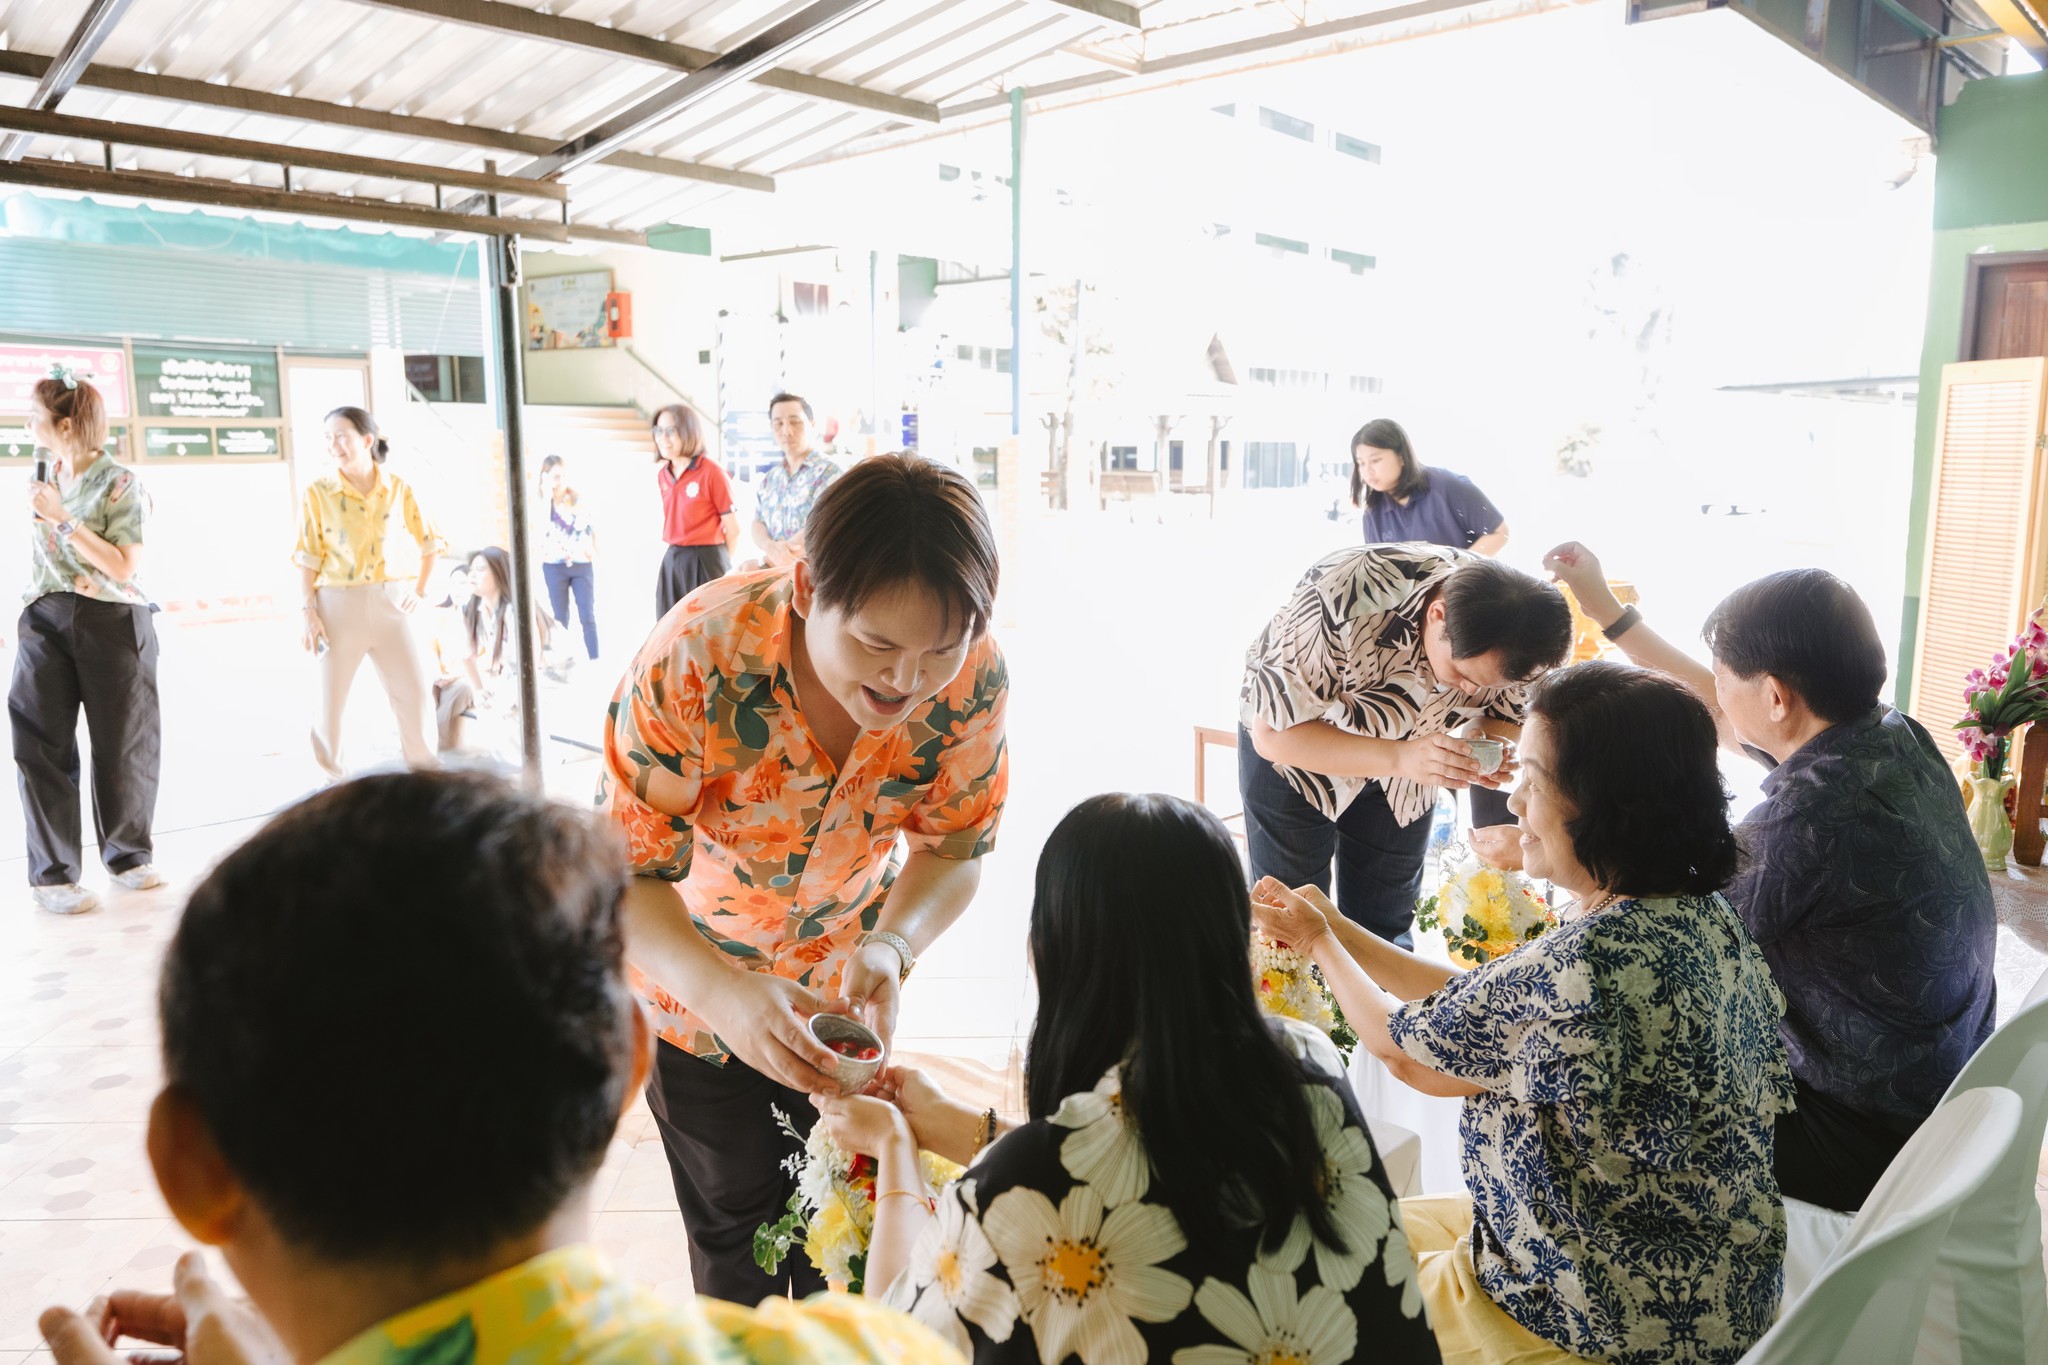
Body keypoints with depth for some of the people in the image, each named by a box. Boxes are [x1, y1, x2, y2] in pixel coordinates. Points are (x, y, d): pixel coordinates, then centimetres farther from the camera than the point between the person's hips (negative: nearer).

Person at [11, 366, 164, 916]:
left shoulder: (119, 483, -8)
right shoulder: (44, 479, 9)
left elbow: (122, 566, -15)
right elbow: (39, 555, 20)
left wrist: (62, 518, -17)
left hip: (111, 623, -4)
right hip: (46, 622, 5)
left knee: (123, 744, 4)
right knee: (42, 744, -2)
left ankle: (128, 854, 21)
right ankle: (53, 874, 4)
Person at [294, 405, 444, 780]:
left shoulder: (398, 489, 1)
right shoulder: (318, 492, -2)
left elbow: (430, 542, 11)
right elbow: (308, 559, -2)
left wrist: (420, 592, 4)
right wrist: (309, 612, -7)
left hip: (391, 604, 1)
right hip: (340, 605, -1)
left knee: (414, 691, 1)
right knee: (332, 696, 6)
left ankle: (425, 772, 16)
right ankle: (332, 778, 22)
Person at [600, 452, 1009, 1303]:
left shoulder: (974, 678, -27)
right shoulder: (694, 660, -36)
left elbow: (955, 849, -13)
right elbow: (627, 875, -28)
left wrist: (889, 947, -33)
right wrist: (722, 992, -47)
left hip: (844, 986, 3)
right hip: (700, 987, -2)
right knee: (738, 1240, 17)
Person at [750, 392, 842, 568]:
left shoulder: (829, 473, -2)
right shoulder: (769, 478, 16)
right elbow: (758, 523, 10)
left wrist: (768, 560, -9)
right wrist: (770, 547, -13)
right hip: (773, 568, 5)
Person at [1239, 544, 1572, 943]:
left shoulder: (1509, 623, -25)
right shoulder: (1344, 596, -40)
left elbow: (1503, 717, -7)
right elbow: (1272, 733, -35)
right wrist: (1400, 758, -48)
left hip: (1406, 754, 4)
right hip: (1291, 749, -4)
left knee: (1384, 925, 13)